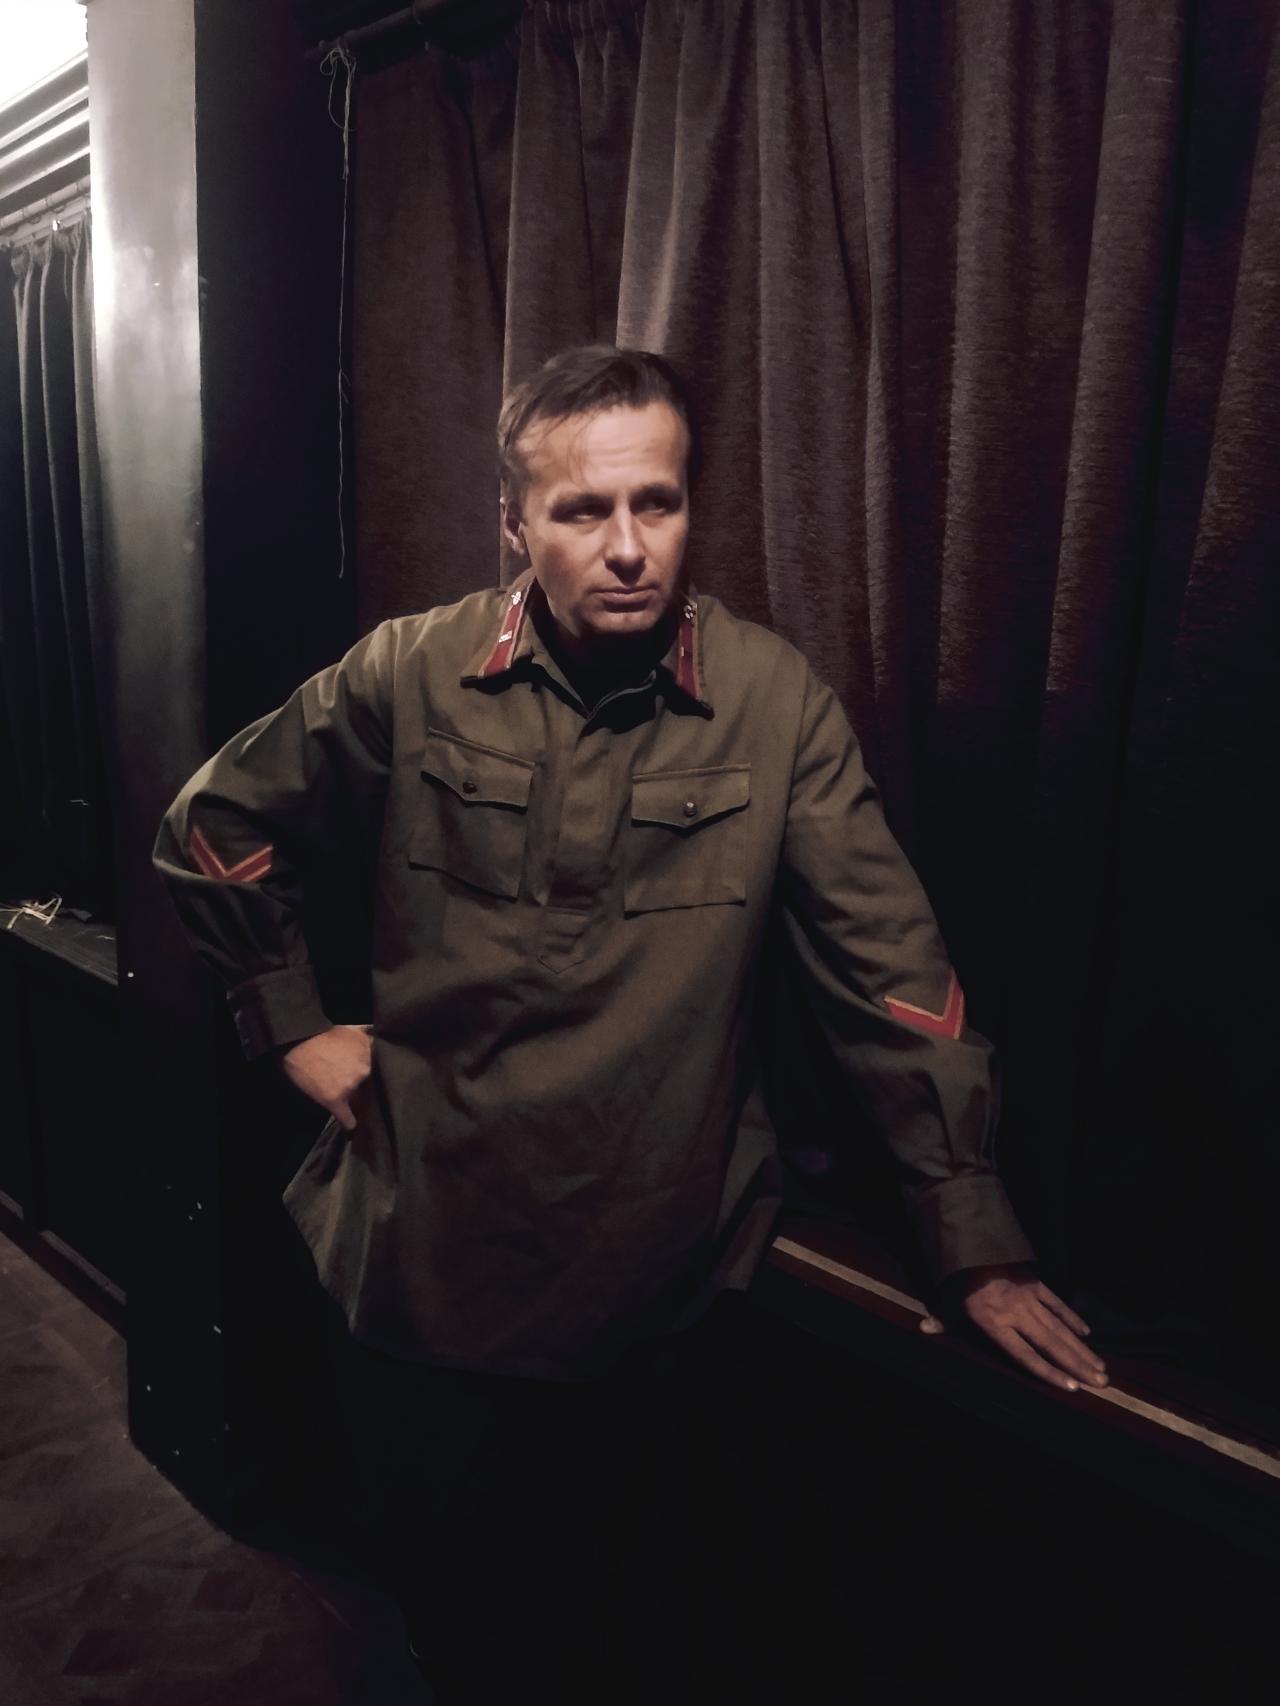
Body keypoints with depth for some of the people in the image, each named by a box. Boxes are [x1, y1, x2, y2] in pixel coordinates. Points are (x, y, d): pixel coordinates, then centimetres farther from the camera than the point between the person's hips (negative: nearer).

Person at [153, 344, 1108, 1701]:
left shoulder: (776, 703, -13)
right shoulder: (410, 675, -10)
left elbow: (890, 975, -10)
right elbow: (214, 827, 5)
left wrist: (980, 1249, -7)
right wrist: (294, 1025, 0)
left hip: (648, 1270, -1)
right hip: (422, 1246, 2)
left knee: (573, 1585, 23)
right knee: (442, 1584, 25)